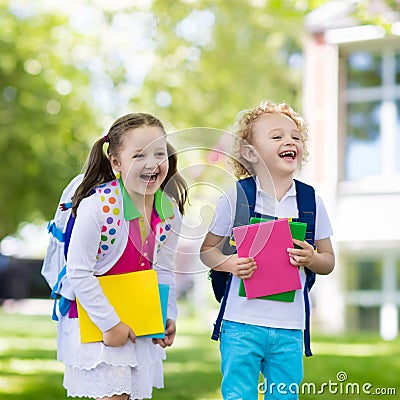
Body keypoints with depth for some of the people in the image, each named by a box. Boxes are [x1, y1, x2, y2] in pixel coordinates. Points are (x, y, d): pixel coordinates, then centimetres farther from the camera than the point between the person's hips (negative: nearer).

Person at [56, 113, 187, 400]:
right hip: (94, 320, -6)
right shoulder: (97, 205, -25)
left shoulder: (170, 211, -5)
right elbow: (79, 273, -21)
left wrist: (168, 316, -2)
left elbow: (164, 270, 7)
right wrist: (110, 323, -19)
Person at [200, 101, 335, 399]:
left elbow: (329, 261, 9)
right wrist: (228, 263, -16)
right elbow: (207, 249, 5)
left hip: (289, 328, 2)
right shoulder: (235, 199, -3)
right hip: (242, 322, -2)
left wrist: (311, 259, -13)